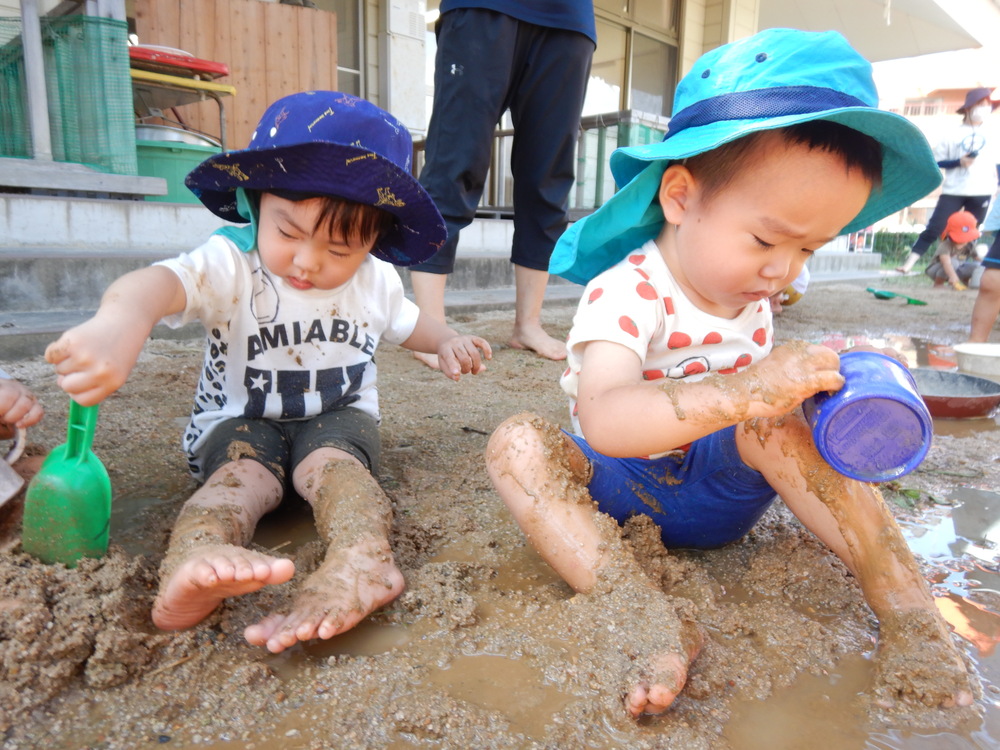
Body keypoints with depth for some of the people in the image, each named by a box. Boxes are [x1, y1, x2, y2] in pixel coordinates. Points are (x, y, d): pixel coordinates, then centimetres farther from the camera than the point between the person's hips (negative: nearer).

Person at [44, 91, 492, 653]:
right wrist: (122, 318, -64)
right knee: (244, 471, -33)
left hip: (340, 417, 2)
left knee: (331, 463, -31)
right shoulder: (231, 264, -16)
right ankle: (191, 566, -61)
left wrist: (446, 341, -3)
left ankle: (361, 559, -58)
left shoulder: (376, 279, -1)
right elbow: (163, 281, -39)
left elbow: (405, 323, 21)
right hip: (242, 420, -1)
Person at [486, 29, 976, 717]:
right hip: (616, 485, -3)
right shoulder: (624, 293, -23)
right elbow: (603, 421, -41)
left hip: (721, 483, 4)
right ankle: (654, 621, -42)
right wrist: (746, 389, -48)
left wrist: (816, 389, -11)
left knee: (776, 424, -24)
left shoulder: (751, 297, 0)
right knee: (517, 442, -30)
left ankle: (908, 609, -21)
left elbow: (758, 403, 9)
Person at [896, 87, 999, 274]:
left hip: (982, 192, 3)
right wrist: (959, 162, -12)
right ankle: (909, 263, -13)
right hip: (953, 191, -2)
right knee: (934, 228, -10)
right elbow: (937, 161, 3)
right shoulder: (953, 134, 5)